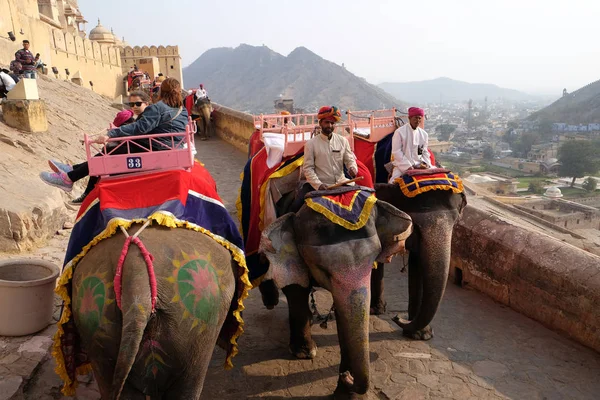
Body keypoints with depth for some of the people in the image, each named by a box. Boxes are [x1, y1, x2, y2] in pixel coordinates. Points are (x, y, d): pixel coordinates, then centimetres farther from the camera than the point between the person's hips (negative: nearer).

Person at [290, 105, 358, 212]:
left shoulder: (343, 141, 7)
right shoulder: (311, 144, -1)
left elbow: (350, 159, 10)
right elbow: (308, 168, -5)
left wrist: (352, 168, -15)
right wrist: (318, 184, -19)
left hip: (341, 183, 3)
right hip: (318, 185, -2)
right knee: (297, 205, -20)